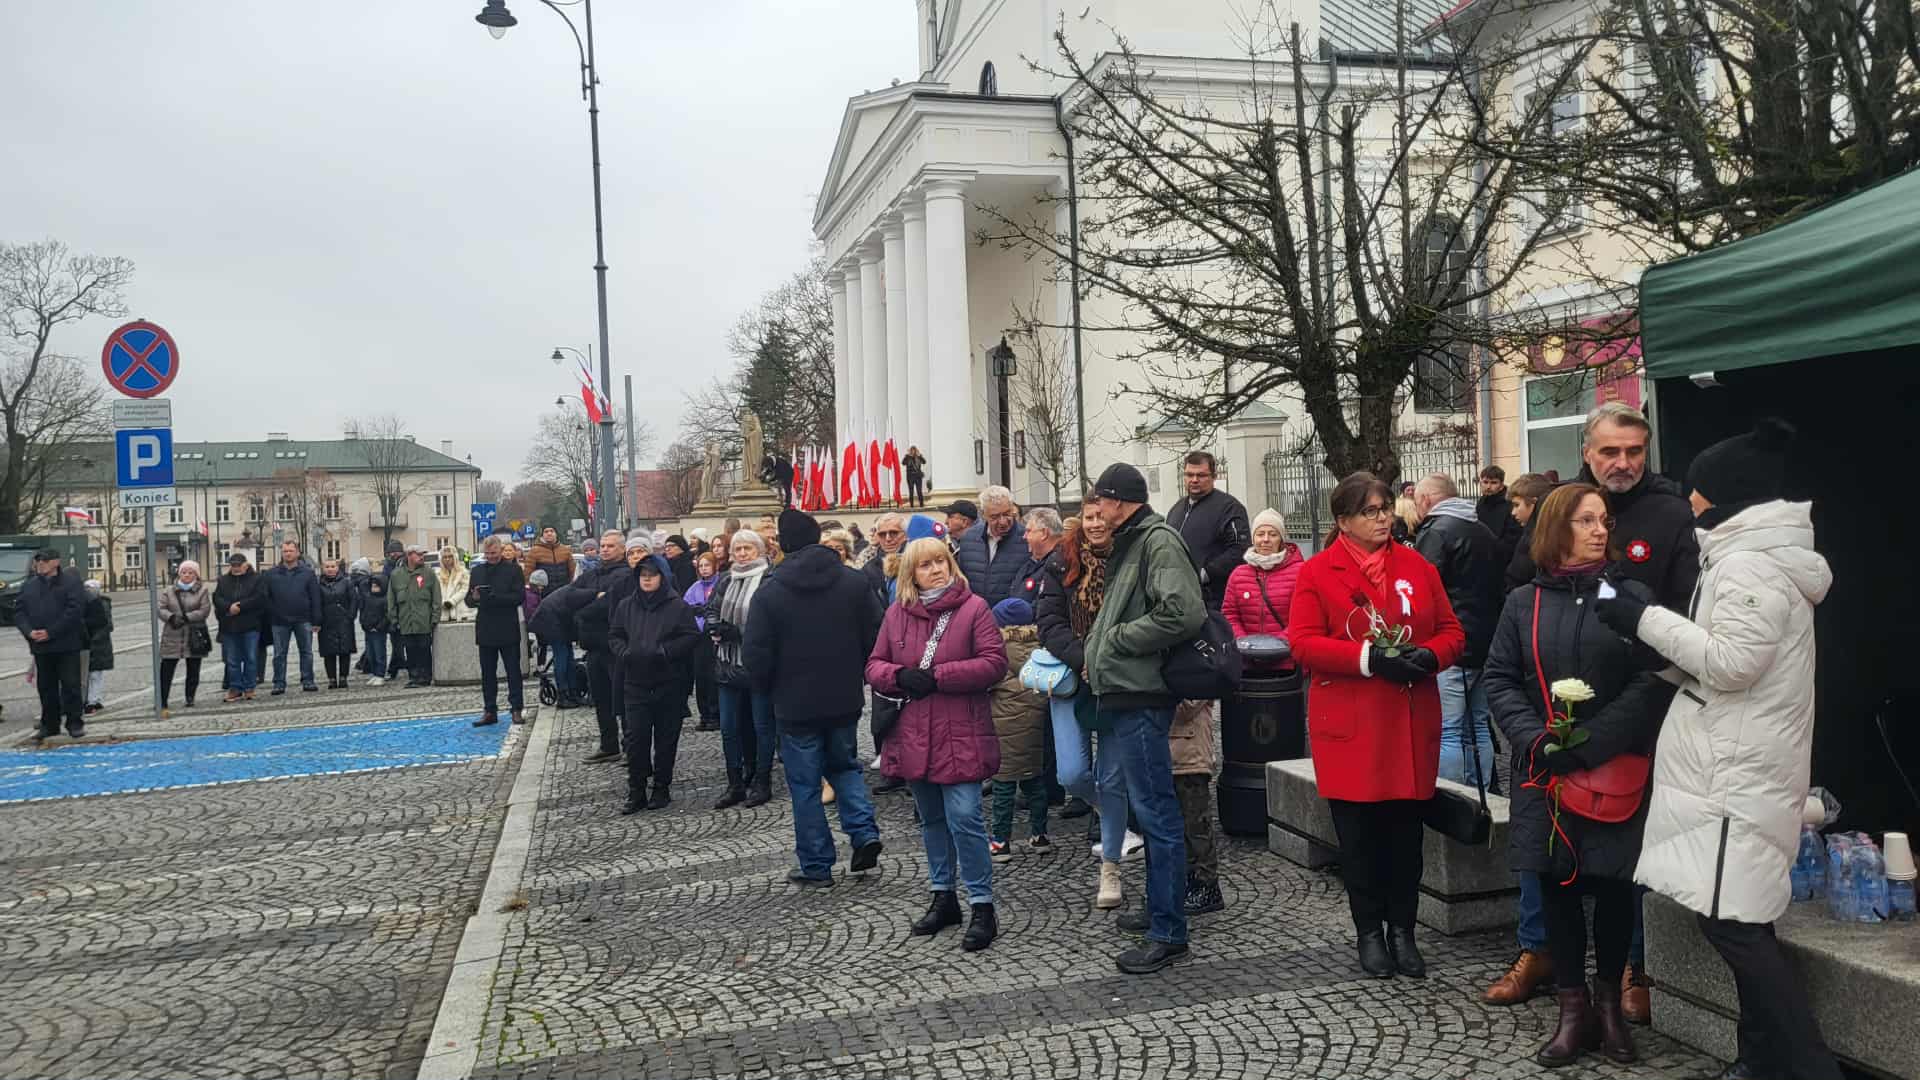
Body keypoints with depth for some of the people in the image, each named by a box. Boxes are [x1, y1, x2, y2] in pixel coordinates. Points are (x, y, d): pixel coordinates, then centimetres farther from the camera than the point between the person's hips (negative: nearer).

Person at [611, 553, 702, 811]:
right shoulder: (626, 605, 9)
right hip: (636, 683, 2)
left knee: (666, 738, 6)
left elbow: (692, 637, -7)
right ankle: (636, 792, 7)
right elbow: (614, 635, 13)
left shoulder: (678, 606, -3)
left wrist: (663, 652, -17)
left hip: (669, 683, -2)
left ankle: (662, 788, 18)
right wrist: (625, 652, -7)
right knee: (635, 737, -2)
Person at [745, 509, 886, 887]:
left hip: (796, 704, -3)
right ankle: (865, 834, 5)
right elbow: (876, 638, -1)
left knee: (805, 785, 7)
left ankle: (816, 866, 13)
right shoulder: (854, 582, -3)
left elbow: (755, 655, -11)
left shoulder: (770, 591, -11)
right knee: (845, 766, 23)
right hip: (845, 699, 3)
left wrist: (771, 691, 6)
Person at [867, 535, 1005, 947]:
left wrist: (938, 676, -16)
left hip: (960, 735, -5)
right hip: (914, 735, 5)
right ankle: (943, 897, 30)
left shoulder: (973, 607, -6)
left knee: (963, 818, -11)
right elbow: (874, 665, 10)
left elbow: (995, 662, -12)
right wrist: (901, 676, -12)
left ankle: (983, 907, 2)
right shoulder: (897, 612, 7)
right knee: (931, 820, 16)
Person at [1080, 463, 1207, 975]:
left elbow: (1183, 614, -25)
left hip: (1142, 697, -10)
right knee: (1149, 807, 18)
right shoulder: (1129, 544, 18)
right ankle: (1160, 908, 30)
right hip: (1127, 693, 10)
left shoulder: (1159, 541, -12)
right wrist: (1098, 655, 11)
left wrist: (1115, 639, -16)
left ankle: (1168, 933, 1)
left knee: (1156, 811, -5)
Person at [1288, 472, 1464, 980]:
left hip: (1411, 723, 3)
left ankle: (1402, 930, 23)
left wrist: (1430, 655, -11)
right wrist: (1368, 658, -19)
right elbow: (1302, 643, -10)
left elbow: (1451, 632, 11)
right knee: (1359, 833, 5)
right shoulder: (1317, 572, -2)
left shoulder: (1418, 567, 9)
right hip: (1350, 727, -3)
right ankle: (1369, 932, 20)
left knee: (1406, 829, 9)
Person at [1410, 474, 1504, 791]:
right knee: (1478, 727, 15)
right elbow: (1500, 587, 22)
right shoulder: (1483, 531, 18)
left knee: (1447, 732, -6)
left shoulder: (1436, 532, -10)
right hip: (1486, 643, 9)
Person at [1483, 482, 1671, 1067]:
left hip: (1616, 771, -1)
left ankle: (1609, 1000, 26)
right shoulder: (1525, 602, 6)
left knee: (1613, 885, 6)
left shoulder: (1633, 595, -1)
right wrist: (1536, 739, -13)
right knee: (1557, 885, 5)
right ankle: (1574, 1008, 18)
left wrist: (1587, 745, -17)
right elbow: (1500, 679, 4)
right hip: (1544, 773, 2)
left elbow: (1652, 681, -9)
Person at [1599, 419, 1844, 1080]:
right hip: (1740, 761, 11)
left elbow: (1732, 661, -22)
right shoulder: (1759, 553, 18)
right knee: (1742, 917, 14)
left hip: (1739, 771, -11)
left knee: (1729, 919, -10)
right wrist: (1652, 638, 14)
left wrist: (1648, 620, -15)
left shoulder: (1749, 562, -15)